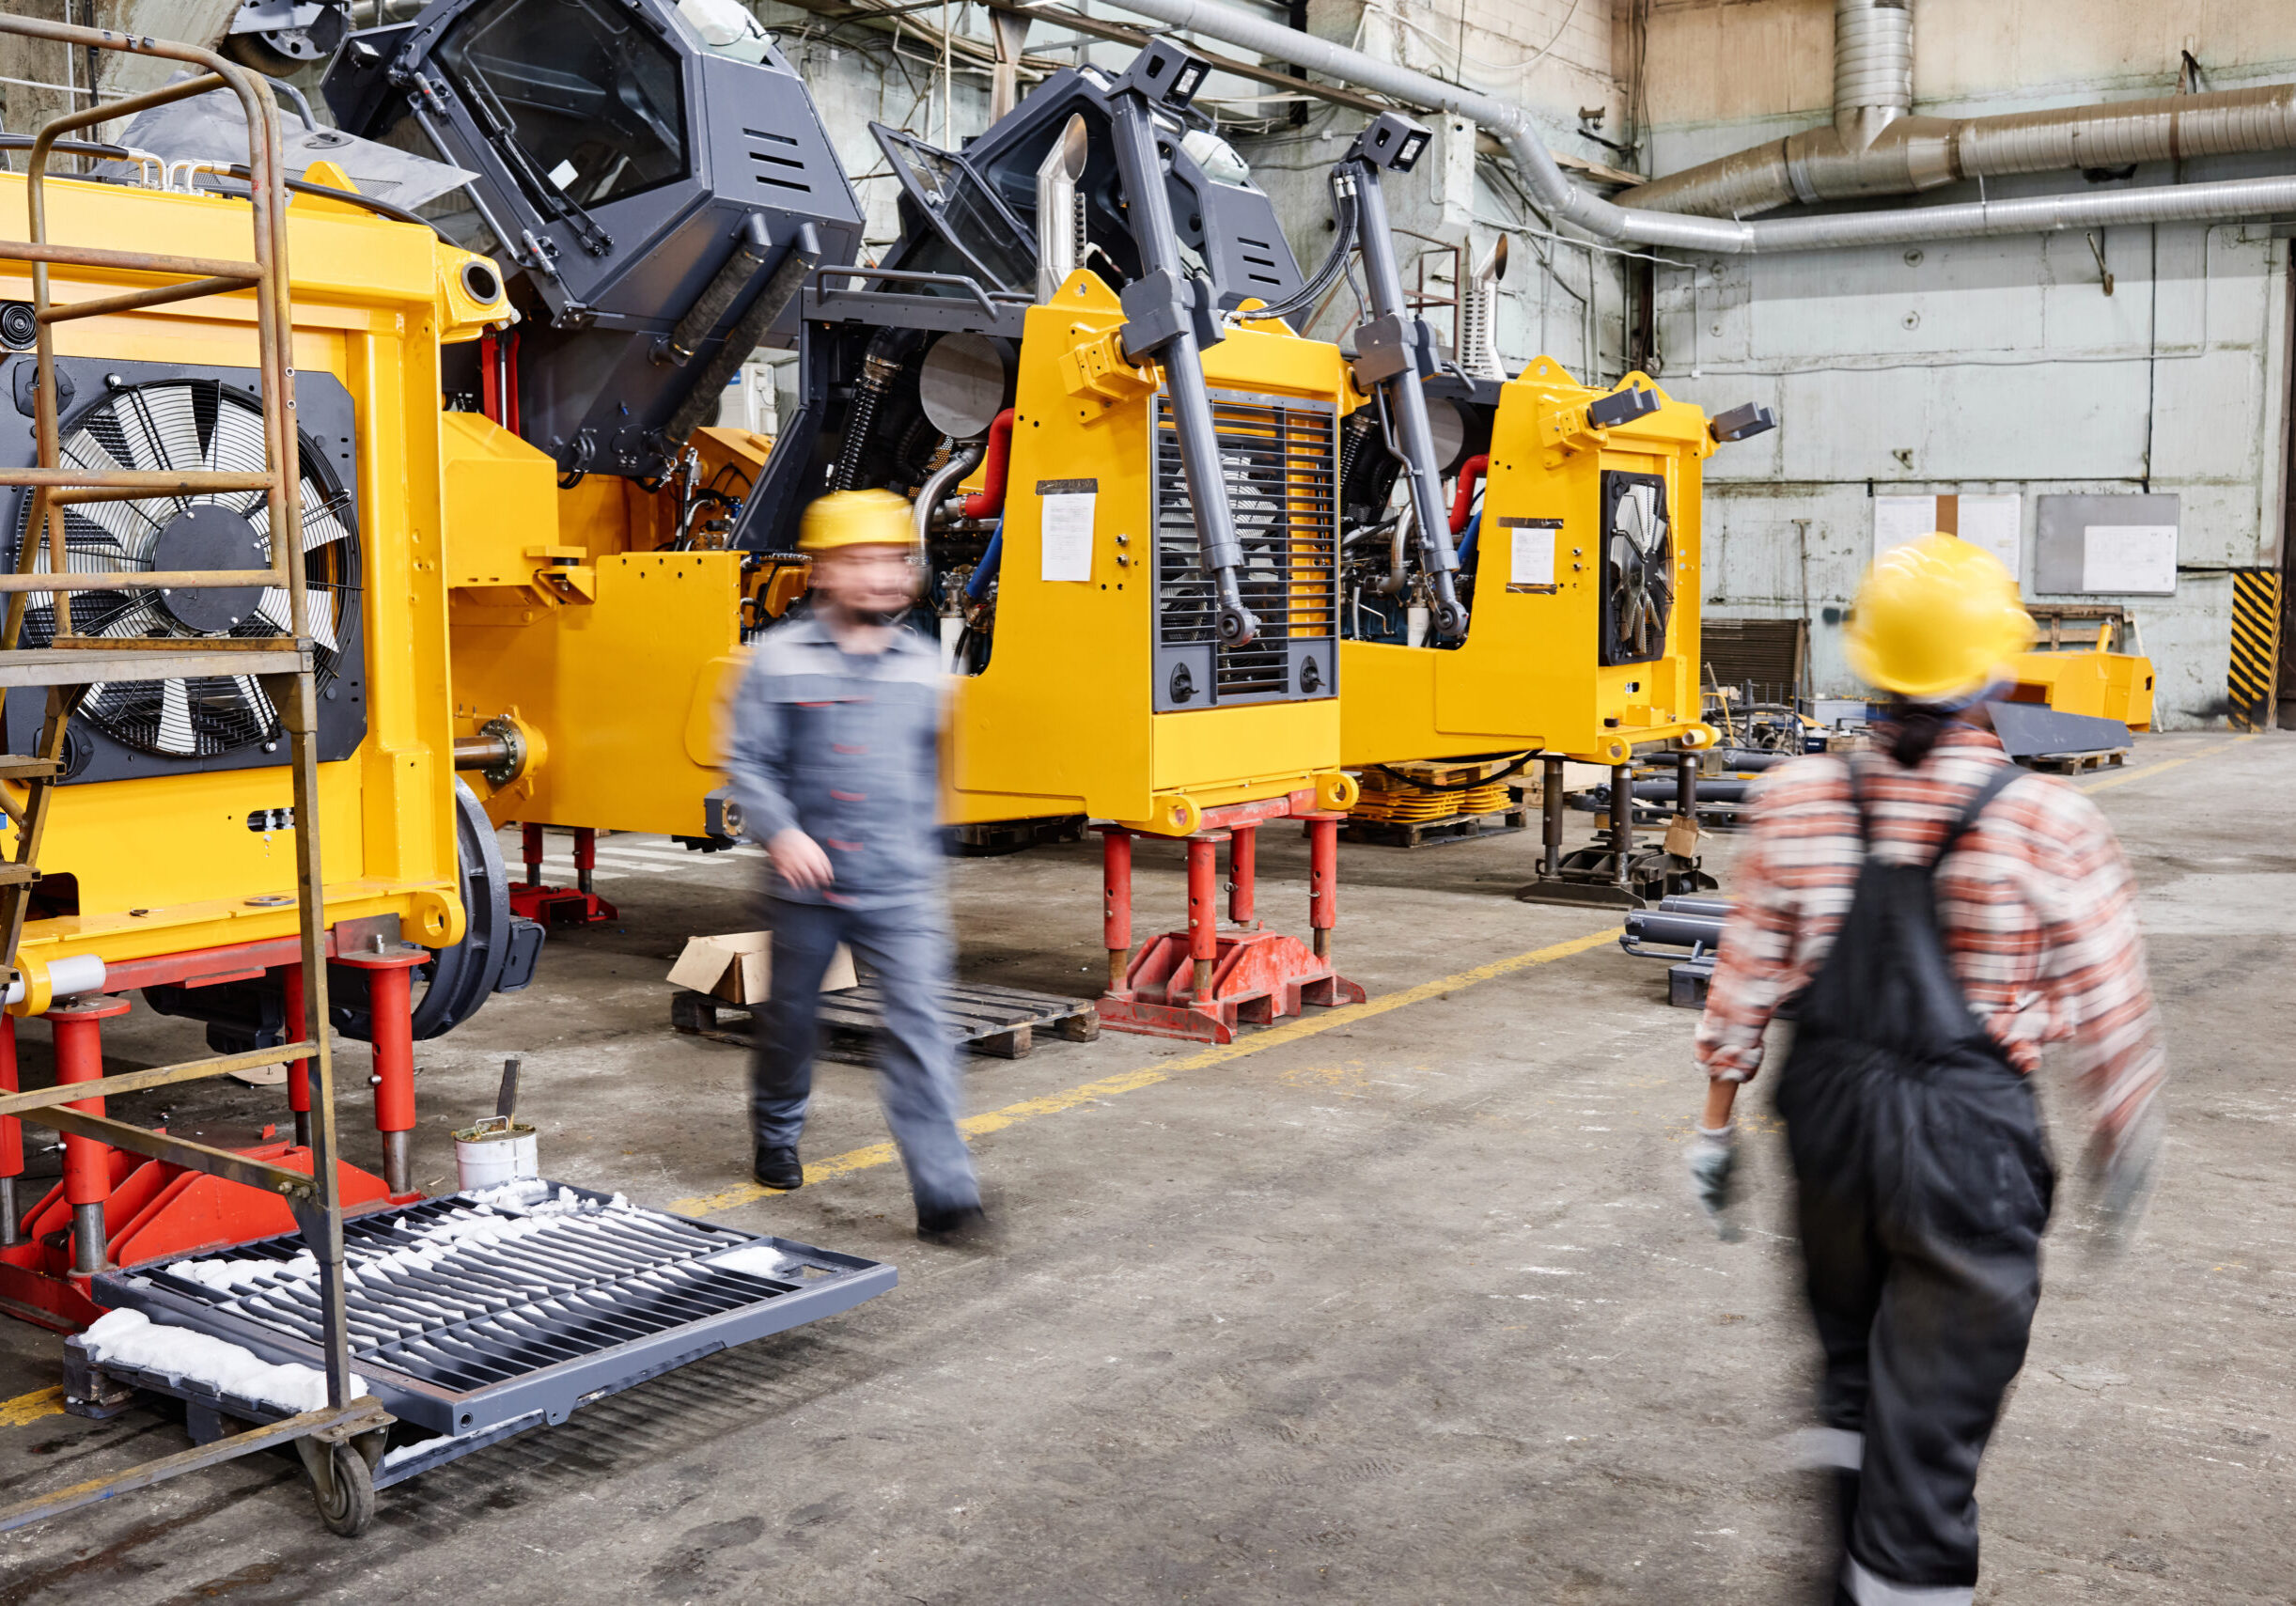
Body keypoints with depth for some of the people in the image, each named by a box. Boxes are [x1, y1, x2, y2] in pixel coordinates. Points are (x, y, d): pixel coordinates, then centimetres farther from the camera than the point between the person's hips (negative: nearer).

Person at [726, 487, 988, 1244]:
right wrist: (781, 833, -20)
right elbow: (748, 762, -4)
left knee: (920, 1025, -8)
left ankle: (944, 1193, -9)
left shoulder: (922, 663, 8)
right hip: (808, 883, -1)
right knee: (791, 1016, 16)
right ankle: (776, 1135, 43)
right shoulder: (779, 658, -3)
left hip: (901, 888, 1)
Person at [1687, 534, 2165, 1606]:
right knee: (1933, 1406, 6)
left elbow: (1746, 979, -1)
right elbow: (2109, 1016, -3)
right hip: (1971, 1142, -4)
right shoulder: (2051, 824, -12)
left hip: (1830, 1117, 4)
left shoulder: (1800, 798, -5)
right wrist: (2123, 1158, 12)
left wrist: (1717, 1121, 8)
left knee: (1852, 1357, 25)